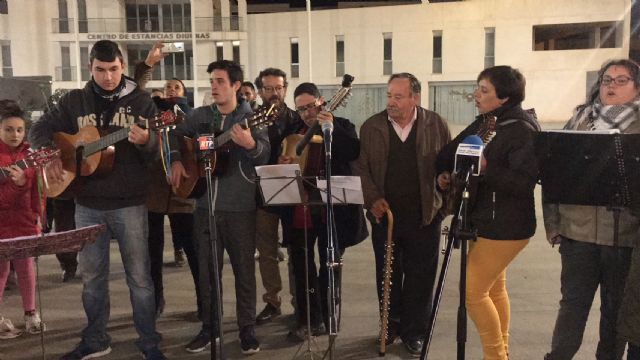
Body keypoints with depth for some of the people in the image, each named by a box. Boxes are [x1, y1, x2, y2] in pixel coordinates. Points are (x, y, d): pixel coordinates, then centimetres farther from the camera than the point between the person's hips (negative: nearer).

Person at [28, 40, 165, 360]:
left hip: (129, 203, -3)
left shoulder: (140, 101, -1)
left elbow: (157, 153, -5)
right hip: (88, 204, 3)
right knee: (92, 275, 13)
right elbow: (40, 129, 13)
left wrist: (145, 142, -28)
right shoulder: (74, 101, 7)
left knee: (139, 276, 3)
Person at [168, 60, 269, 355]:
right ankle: (208, 327, 26)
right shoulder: (201, 115, 8)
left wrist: (250, 144, -36)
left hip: (240, 207, -4)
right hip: (205, 204, 4)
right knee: (206, 269, 12)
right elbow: (176, 134, 22)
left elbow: (264, 156, -16)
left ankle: (247, 329, 18)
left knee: (244, 269, 5)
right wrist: (176, 160, 6)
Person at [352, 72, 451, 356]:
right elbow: (360, 167, 2)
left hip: (424, 216, -1)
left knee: (420, 277, 6)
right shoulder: (371, 127, 2)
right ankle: (391, 325, 30)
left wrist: (447, 201, -5)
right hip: (384, 214, 2)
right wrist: (372, 199, -11)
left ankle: (414, 332, 22)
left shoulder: (436, 125, 0)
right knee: (387, 275, 12)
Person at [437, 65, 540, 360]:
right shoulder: (483, 123, 7)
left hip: (506, 226, -9)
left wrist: (486, 168, -37)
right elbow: (452, 152, 18)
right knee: (493, 289, 18)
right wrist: (444, 172, 0)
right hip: (482, 221, 9)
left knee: (472, 290, -6)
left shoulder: (522, 131, -19)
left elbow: (524, 182, -28)